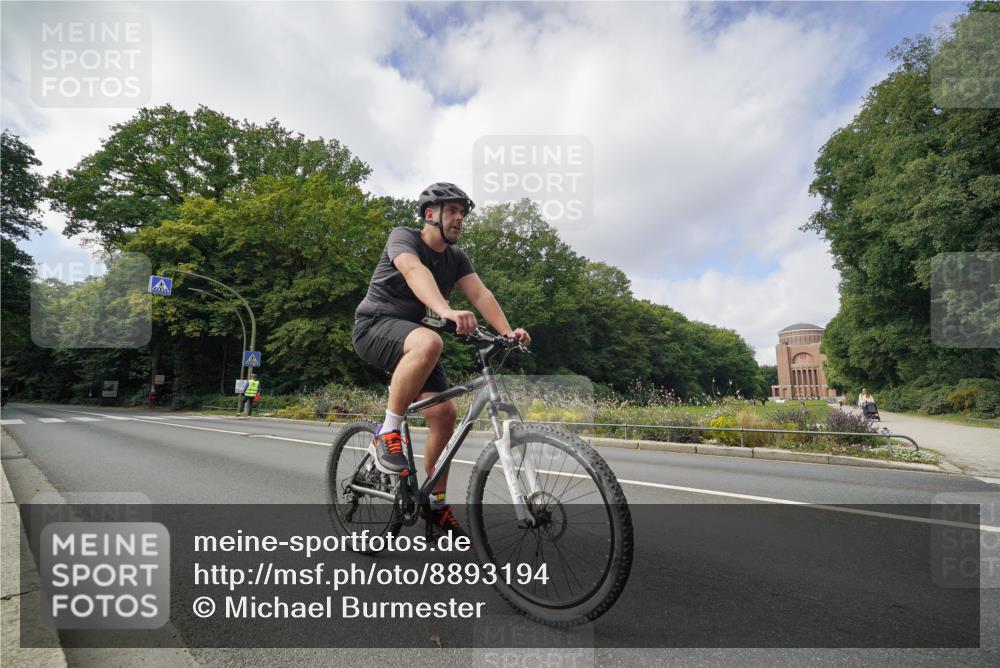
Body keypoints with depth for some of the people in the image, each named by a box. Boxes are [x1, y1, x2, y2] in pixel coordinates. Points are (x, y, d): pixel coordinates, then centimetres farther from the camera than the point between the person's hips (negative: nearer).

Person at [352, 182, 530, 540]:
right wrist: (446, 310, -52)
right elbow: (415, 271, -33)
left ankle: (436, 503, 9)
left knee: (445, 413, -6)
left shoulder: (457, 258, 8)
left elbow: (480, 293, -9)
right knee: (429, 342, -39)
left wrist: (507, 331, -26)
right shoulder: (403, 237, -10)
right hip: (375, 325, -6)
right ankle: (387, 433, -24)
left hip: (409, 334, 6)